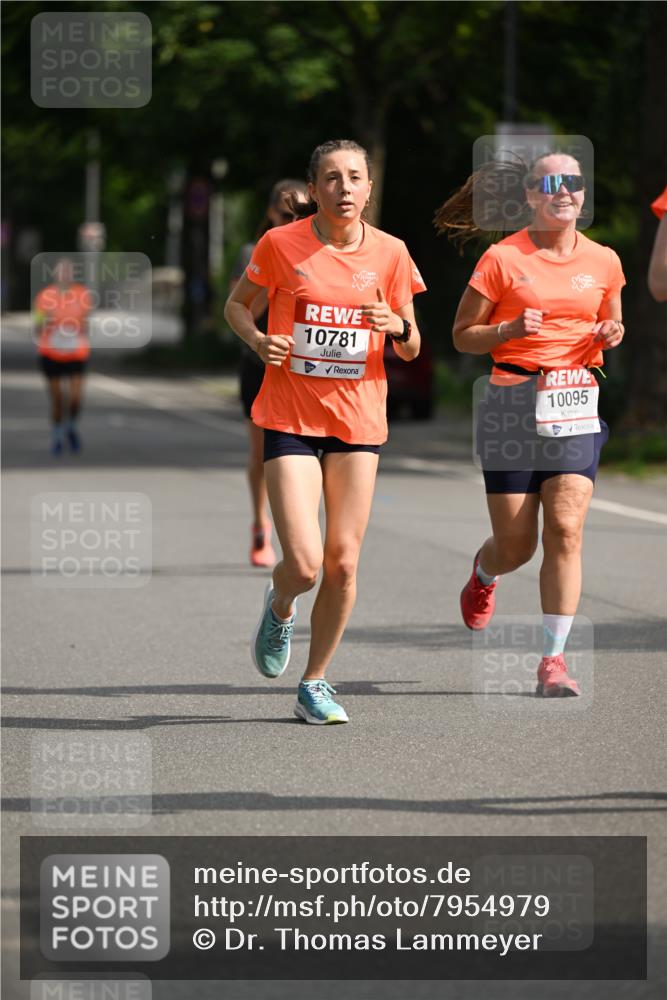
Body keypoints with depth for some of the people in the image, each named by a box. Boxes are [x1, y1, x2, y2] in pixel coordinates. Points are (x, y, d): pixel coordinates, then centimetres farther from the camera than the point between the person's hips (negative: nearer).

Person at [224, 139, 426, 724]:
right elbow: (237, 304, 11)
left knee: (343, 563, 0)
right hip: (290, 418, -2)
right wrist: (258, 341, -10)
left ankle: (315, 684, 19)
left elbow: (411, 349, 9)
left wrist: (398, 327, -14)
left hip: (359, 422, 2)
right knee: (304, 563, -12)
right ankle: (279, 609, 25)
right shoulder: (281, 244, -5)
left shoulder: (389, 253, 1)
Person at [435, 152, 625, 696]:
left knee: (566, 528, -13)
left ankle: (554, 658, -7)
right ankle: (484, 574, 40)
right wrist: (511, 330, -15)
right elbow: (463, 335, 2)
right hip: (513, 403, -2)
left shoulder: (603, 261, 8)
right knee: (516, 544, 2)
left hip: (577, 404, 2)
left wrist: (611, 335, 0)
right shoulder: (503, 258, -2)